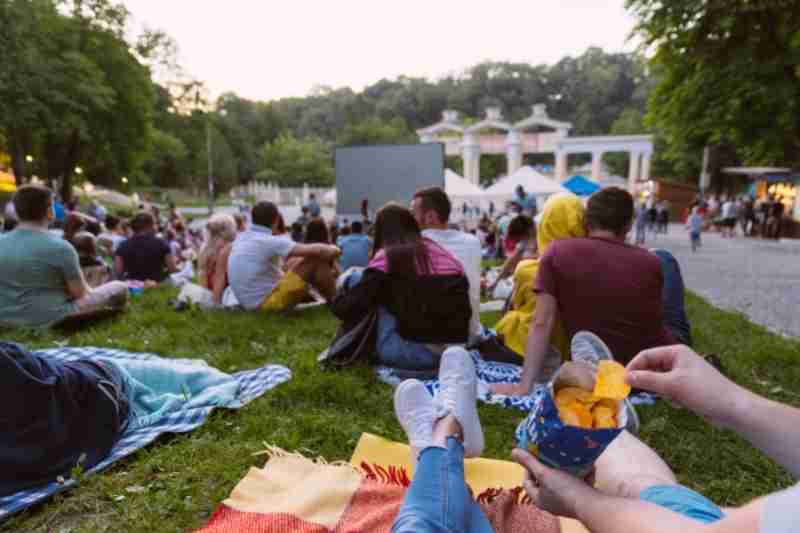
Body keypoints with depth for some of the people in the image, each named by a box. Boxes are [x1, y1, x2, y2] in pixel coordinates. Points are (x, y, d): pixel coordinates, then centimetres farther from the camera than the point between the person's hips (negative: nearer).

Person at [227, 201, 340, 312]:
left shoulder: (241, 238, 7)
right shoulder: (269, 241, -18)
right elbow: (313, 250, -20)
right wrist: (332, 249, -1)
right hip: (268, 301, -9)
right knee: (315, 260, -10)